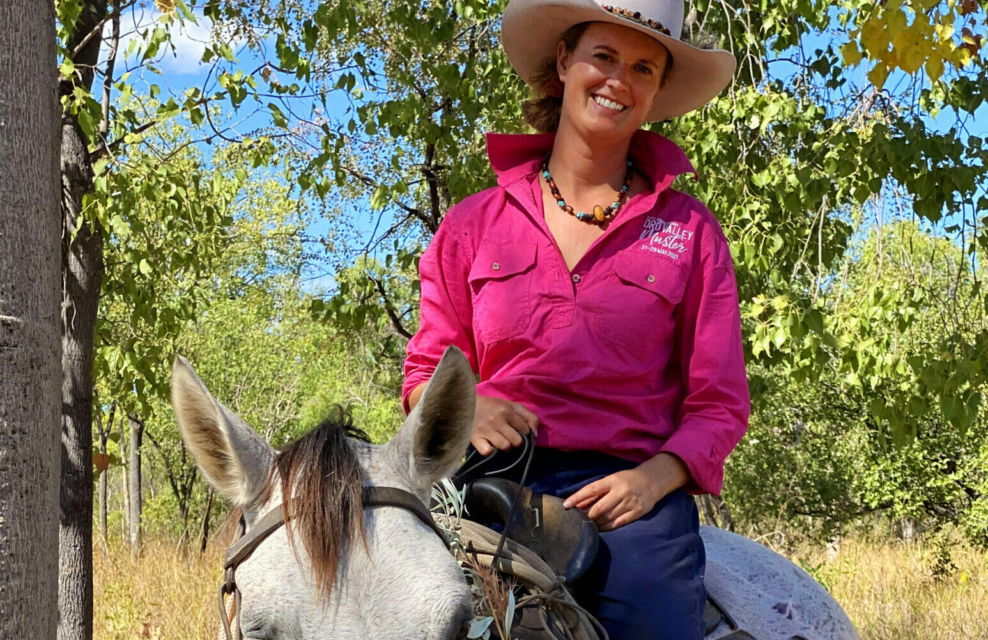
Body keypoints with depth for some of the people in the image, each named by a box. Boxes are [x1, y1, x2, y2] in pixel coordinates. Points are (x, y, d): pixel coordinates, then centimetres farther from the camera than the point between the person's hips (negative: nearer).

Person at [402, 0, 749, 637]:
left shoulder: (690, 229, 8)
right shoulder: (475, 223, 11)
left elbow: (719, 402, 6)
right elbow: (426, 369, 16)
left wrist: (653, 478, -12)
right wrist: (466, 409, -7)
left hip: (631, 492, 0)